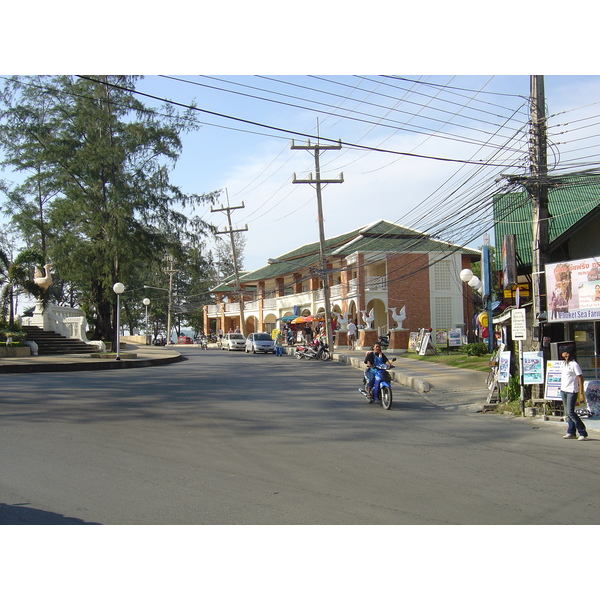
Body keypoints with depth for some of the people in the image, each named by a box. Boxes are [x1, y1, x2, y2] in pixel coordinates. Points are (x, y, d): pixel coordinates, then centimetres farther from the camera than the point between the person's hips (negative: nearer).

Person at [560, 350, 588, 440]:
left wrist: (581, 392, -16)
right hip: (563, 391, 8)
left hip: (571, 391, -8)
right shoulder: (564, 364, 16)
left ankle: (583, 432, -7)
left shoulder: (574, 364, -8)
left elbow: (580, 378, -11)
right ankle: (571, 432, 13)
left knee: (570, 412, -13)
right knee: (567, 412, 8)